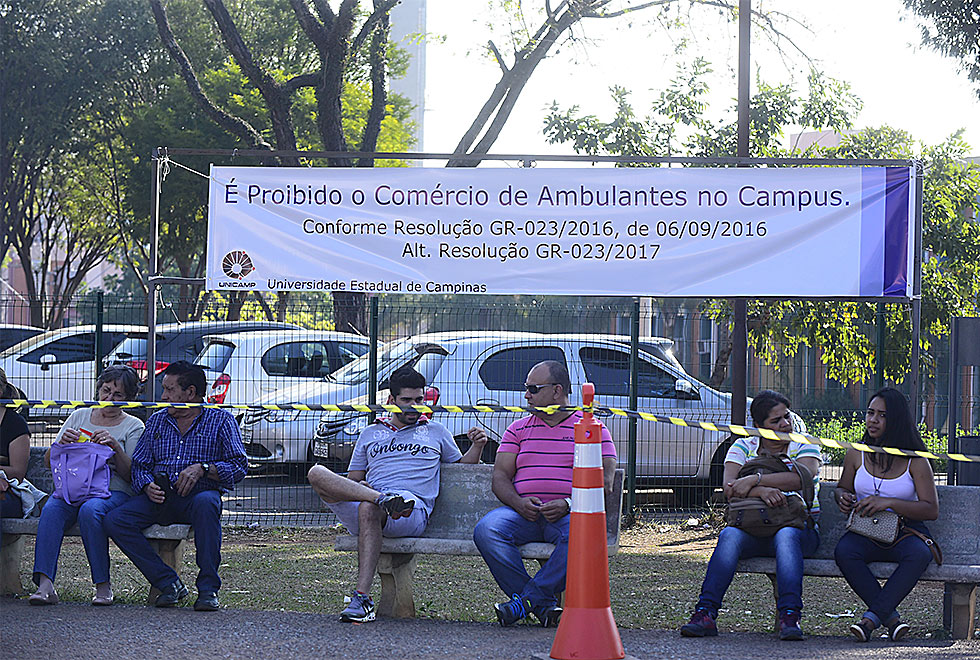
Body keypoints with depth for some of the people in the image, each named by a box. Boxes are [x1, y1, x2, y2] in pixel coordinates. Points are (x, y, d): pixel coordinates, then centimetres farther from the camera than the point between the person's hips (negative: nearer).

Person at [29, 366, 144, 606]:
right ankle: (45, 584, -43)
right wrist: (61, 443, -7)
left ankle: (103, 586, -30)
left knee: (90, 510, -37)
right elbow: (48, 462, 15)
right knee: (51, 510, -32)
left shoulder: (133, 426, 10)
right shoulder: (79, 417, 19)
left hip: (113, 491, -3)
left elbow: (130, 475, 0)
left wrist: (115, 447, -15)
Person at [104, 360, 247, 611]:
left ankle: (208, 588, -33)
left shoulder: (220, 420, 7)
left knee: (206, 502, -41)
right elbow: (139, 465, 16)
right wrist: (147, 486, -7)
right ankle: (168, 583, -19)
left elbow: (238, 467, -2)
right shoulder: (156, 421, 21)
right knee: (115, 520, -22)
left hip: (199, 495, -4)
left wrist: (202, 468, -18)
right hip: (160, 497, 4)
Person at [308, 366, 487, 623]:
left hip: (414, 512, -3)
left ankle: (362, 597, -46)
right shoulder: (370, 434, 30)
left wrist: (477, 446, 10)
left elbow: (462, 466, 31)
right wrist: (359, 487, 3)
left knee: (369, 508, -41)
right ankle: (383, 498, -42)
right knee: (317, 473, -24)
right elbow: (352, 479, 27)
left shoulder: (436, 432, 27)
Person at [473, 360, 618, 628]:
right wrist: (518, 503, -10)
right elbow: (500, 477, 12)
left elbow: (605, 480, -1)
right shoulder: (519, 429, 20)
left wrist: (569, 504, -17)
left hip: (569, 513, -3)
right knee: (486, 530, -29)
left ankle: (528, 598, -30)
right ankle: (544, 605, -26)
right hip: (522, 512, 3)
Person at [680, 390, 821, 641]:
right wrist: (761, 491, -24)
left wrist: (754, 479, -20)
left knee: (786, 535, -37)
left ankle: (790, 617, -47)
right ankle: (705, 613, -40)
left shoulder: (804, 445, 7)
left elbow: (804, 476, -15)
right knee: (729, 535, -31)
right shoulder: (743, 447, 12)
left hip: (799, 528, -2)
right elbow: (728, 489, -5)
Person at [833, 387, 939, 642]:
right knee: (844, 551, -34)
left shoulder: (916, 461, -2)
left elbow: (932, 510, -7)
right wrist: (843, 497, -2)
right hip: (864, 532, 2)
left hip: (905, 530, -2)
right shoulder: (856, 454, 7)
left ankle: (871, 617, -36)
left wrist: (889, 503, -18)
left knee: (919, 554, -38)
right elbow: (842, 487, 24)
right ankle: (891, 617, -29)